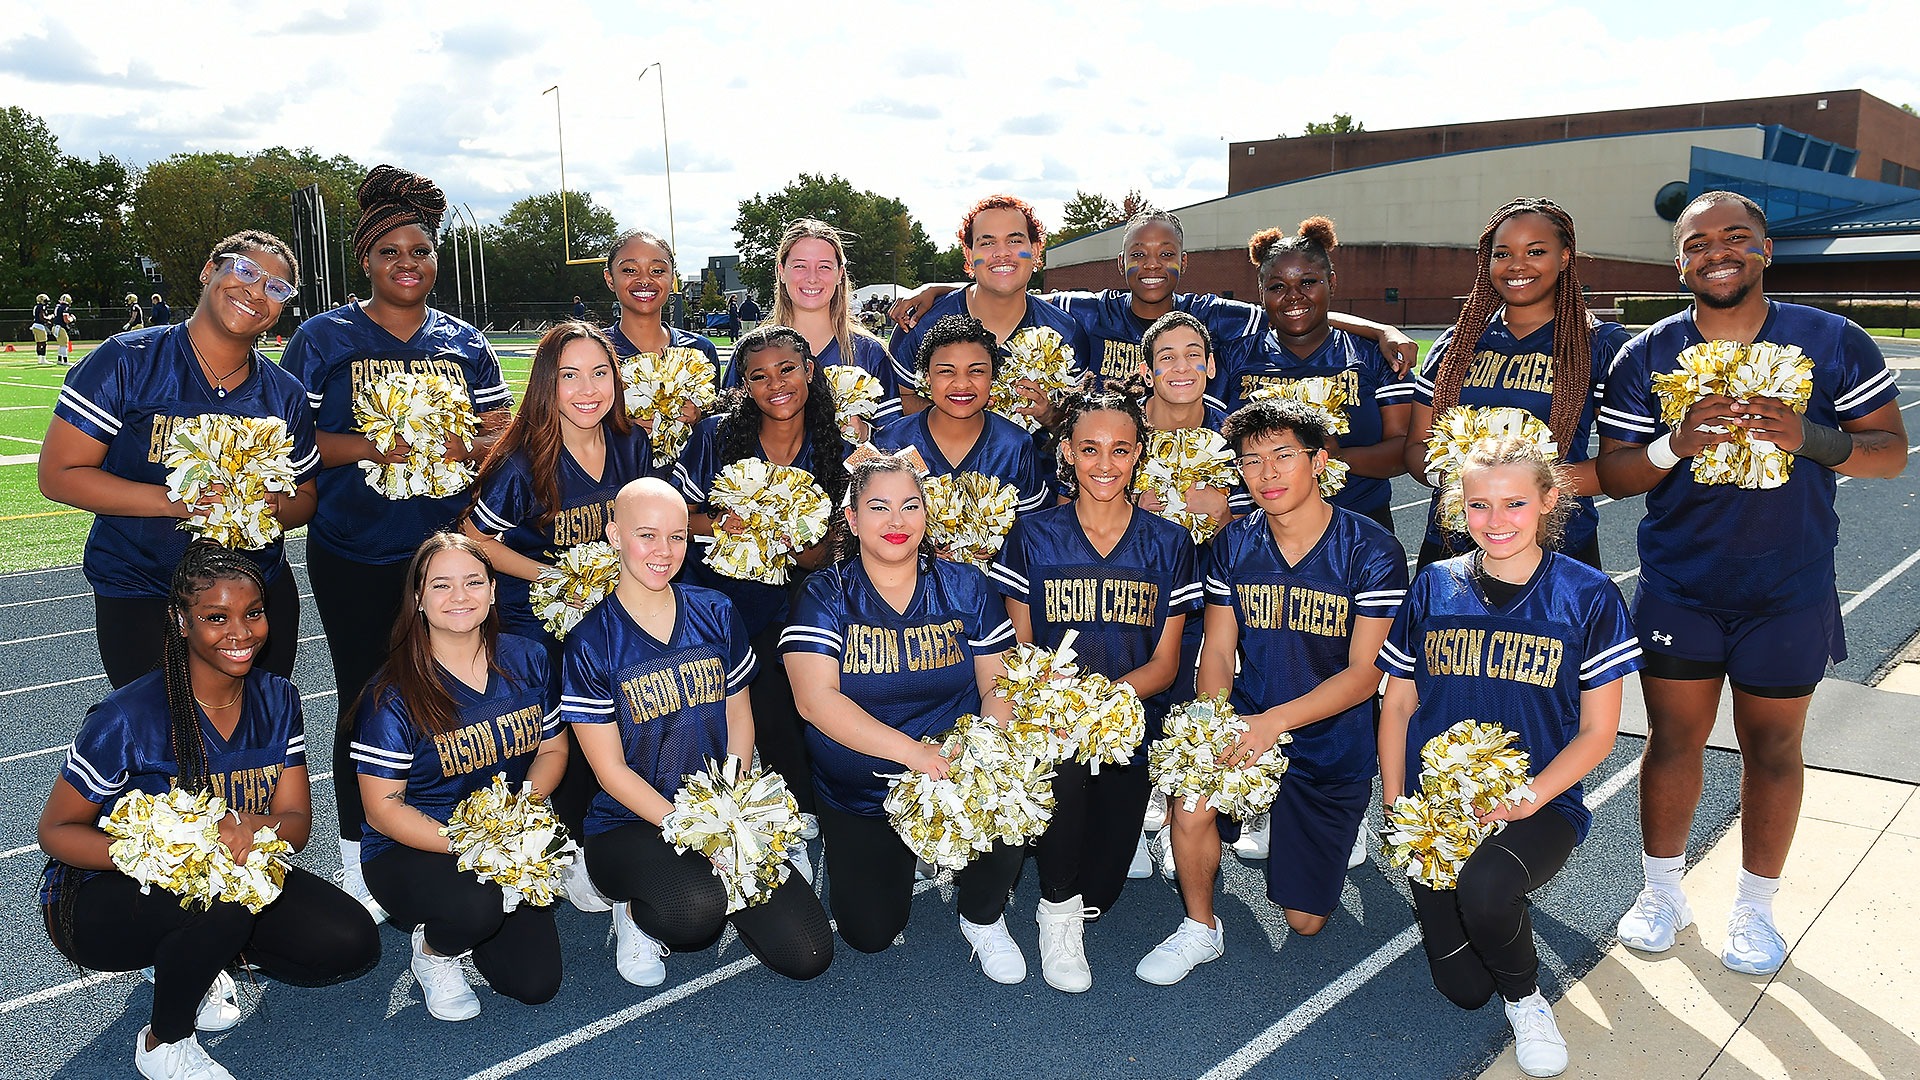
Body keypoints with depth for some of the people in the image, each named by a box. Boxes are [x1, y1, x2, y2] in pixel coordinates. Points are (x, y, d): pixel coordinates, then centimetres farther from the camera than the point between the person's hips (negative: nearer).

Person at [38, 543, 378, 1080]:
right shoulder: (128, 718, -22)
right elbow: (55, 831, -13)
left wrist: (256, 828, -32)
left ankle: (189, 958, 10)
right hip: (102, 897, -4)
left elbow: (296, 820, -7)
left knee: (352, 944, -15)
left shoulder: (277, 699, -7)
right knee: (227, 894, -37)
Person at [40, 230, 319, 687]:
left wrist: (275, 507, -14)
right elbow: (58, 474, -10)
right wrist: (175, 501, -22)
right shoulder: (127, 362, -7)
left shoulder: (286, 395, 4)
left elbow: (304, 498, 10)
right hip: (139, 594, -3)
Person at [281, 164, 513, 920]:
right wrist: (379, 448, -17)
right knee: (365, 702, 5)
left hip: (449, 552, 2)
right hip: (354, 558, -2)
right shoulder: (324, 337, 3)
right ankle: (358, 861, 22)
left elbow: (505, 437, 9)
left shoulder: (464, 343, 11)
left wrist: (463, 447, -12)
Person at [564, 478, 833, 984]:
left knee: (808, 955, -8)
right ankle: (636, 912, 1)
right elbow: (611, 769, -9)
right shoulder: (591, 642, -8)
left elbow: (739, 718, 8)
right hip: (630, 825, -4)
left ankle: (715, 886, 18)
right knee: (698, 912, -36)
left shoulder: (716, 613, 2)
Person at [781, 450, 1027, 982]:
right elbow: (815, 699, -19)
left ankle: (982, 919, 4)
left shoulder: (966, 588, -1)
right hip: (856, 796, 0)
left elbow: (1000, 684, -3)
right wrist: (912, 750, -29)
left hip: (957, 781, 1)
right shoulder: (826, 596, -8)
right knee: (869, 933, -5)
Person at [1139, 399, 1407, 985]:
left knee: (1304, 920, 6)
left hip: (1331, 743, -2)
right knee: (1190, 805, -30)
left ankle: (1334, 835, 39)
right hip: (1245, 719, 2)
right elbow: (1218, 651, 0)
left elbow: (1364, 673, -15)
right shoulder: (1233, 545, -1)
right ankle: (1200, 929, -1)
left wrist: (1274, 721, -28)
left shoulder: (1373, 552, -13)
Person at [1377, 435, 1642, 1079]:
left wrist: (1528, 799, -17)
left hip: (1541, 804, -2)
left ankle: (1525, 997, 0)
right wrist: (1395, 808, -2)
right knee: (1462, 988, -8)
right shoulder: (1434, 588, 4)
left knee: (1483, 888, -35)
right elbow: (1397, 705, 9)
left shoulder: (1588, 596, -3)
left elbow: (1597, 730, -2)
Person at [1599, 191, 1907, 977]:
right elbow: (1612, 474, -2)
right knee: (1673, 739, 8)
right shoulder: (1645, 358, -2)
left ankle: (1755, 907, 28)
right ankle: (1662, 891, 27)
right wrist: (1676, 444, -22)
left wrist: (1809, 436, -22)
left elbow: (1891, 452, -2)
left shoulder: (1835, 343, -3)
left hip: (1789, 593, 0)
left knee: (1771, 747, 10)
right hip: (1676, 589, 0)